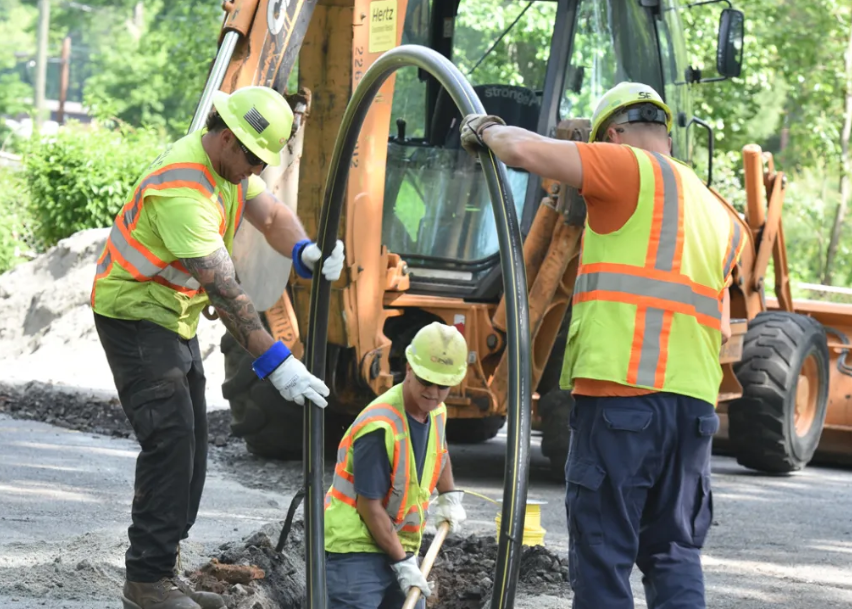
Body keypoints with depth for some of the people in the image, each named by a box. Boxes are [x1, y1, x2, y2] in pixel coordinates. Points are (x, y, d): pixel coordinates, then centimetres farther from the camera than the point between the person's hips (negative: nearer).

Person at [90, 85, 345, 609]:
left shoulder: (229, 162, 0)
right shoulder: (183, 189, -31)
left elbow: (272, 215, 3)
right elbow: (223, 289, -34)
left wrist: (305, 252, -21)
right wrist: (275, 363, -35)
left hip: (176, 316, 10)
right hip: (136, 315, -10)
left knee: (189, 444, 9)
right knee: (170, 438, -17)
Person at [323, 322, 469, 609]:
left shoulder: (436, 413, 4)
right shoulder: (379, 427, -25)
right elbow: (369, 505, -22)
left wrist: (449, 495, 26)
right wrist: (402, 562, -18)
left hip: (398, 548, 9)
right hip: (355, 551, -9)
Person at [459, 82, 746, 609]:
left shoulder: (631, 169, -2)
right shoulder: (720, 218, 21)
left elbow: (525, 150, -10)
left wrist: (487, 130, 9)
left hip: (620, 393, -7)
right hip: (695, 400, 7)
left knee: (603, 555, -2)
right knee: (676, 555, 11)